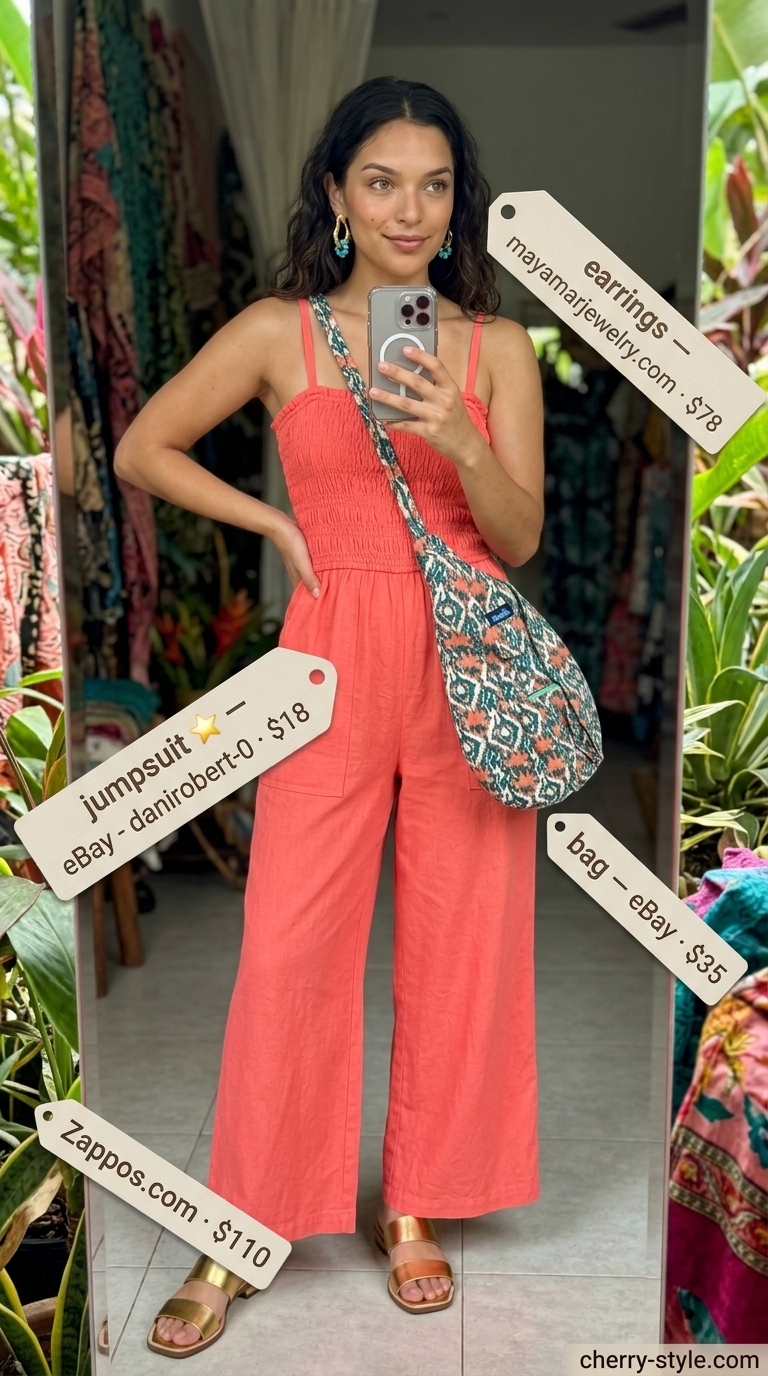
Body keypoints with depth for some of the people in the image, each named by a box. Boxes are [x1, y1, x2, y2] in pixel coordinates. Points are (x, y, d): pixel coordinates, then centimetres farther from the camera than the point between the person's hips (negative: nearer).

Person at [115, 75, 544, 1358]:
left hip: (468, 663, 2)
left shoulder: (497, 346, 7)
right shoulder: (278, 332, 4)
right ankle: (242, 1234, 18)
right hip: (334, 659, -1)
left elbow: (520, 538, 0)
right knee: (289, 946, -1)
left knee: (459, 942, 6)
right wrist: (277, 520, 3)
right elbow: (141, 449, 10)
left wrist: (459, 441, -18)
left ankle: (415, 1205, 27)